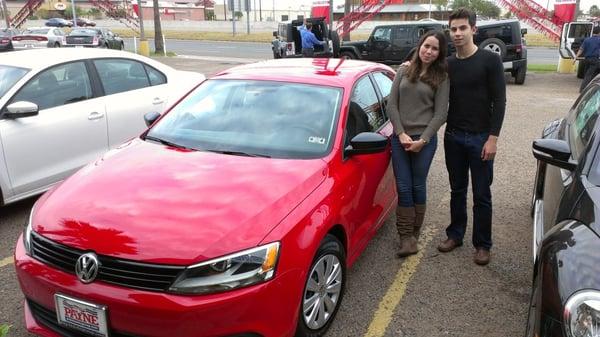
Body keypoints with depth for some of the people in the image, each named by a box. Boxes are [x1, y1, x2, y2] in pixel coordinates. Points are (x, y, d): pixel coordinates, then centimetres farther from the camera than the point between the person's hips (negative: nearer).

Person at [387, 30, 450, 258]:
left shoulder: (441, 78, 3)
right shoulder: (403, 72, 8)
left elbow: (440, 113, -2)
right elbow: (392, 105, 4)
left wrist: (422, 140, -11)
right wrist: (401, 134, -7)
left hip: (424, 140, -1)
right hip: (400, 138, 2)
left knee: (418, 187, 7)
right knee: (403, 188, 1)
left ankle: (414, 234, 20)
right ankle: (406, 237, 8)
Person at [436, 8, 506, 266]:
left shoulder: (490, 60, -6)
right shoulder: (448, 64, 7)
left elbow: (499, 101, -8)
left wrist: (493, 138, -13)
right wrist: (445, 130, -1)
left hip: (480, 138, -4)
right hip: (453, 137, 4)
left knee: (481, 195, 4)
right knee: (457, 190, 14)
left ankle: (482, 244, 16)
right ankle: (455, 234, 28)